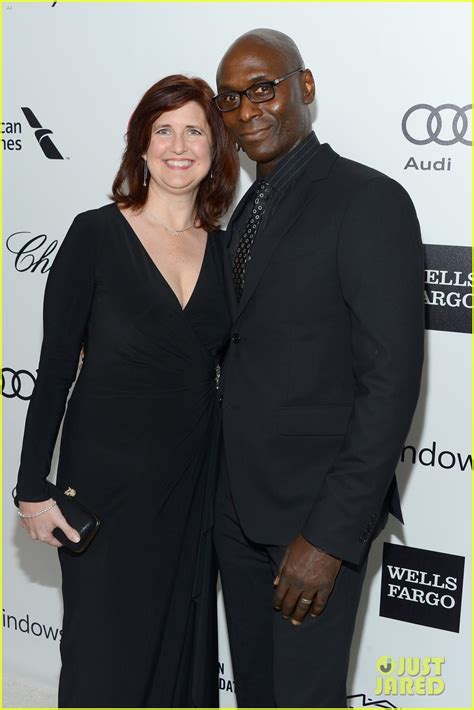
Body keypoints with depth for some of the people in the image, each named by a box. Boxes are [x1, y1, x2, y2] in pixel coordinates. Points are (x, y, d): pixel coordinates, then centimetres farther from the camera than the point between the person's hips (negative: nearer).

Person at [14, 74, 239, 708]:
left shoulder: (224, 251, 5)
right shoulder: (97, 235, -8)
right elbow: (55, 368, -7)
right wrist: (35, 489, -9)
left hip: (195, 485, 4)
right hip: (107, 482, -4)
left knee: (184, 651, 15)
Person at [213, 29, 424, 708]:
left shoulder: (369, 201, -14)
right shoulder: (247, 210, 12)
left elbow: (391, 383, -19)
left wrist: (329, 534, -20)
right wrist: (225, 485, 9)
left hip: (318, 510, -7)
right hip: (239, 503, 7)